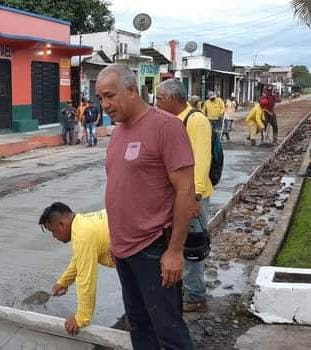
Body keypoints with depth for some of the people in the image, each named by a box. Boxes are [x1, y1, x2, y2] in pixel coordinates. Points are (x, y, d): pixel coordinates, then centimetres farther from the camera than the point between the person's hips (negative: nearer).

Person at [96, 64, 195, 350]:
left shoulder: (166, 125, -14)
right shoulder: (118, 131, 10)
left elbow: (185, 190, -17)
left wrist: (175, 251, -18)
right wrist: (117, 238, 16)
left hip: (153, 250, -7)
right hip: (123, 248, 8)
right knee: (138, 322, 18)